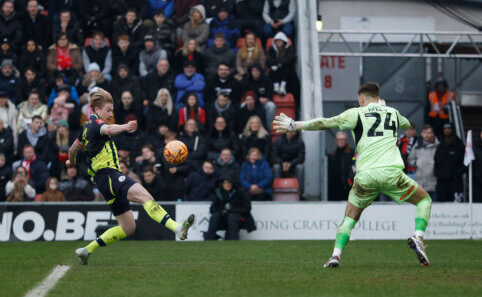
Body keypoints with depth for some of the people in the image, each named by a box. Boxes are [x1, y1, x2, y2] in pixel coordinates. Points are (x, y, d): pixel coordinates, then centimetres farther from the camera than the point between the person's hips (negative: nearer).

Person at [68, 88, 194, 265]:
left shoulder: (87, 127, 24)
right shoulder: (94, 122, -5)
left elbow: (74, 148, 41)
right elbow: (107, 129, -30)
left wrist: (71, 162, 63)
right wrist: (125, 127, -51)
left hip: (104, 180, 11)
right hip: (108, 175, -11)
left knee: (128, 227, 10)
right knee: (144, 195, -33)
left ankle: (87, 250, 15)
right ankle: (178, 229, -55)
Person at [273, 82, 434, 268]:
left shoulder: (357, 114, 6)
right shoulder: (392, 113, 17)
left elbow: (326, 123, -1)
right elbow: (407, 125, 40)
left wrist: (295, 125, 3)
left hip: (365, 176, -1)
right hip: (391, 172, 1)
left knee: (350, 217, 16)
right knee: (424, 200, 19)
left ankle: (336, 255, 1)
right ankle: (418, 237, -4)